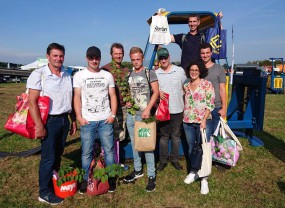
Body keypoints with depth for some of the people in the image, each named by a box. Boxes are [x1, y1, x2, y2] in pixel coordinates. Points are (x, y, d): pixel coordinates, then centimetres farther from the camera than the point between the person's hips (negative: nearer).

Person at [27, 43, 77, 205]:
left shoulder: (67, 76, 10)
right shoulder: (39, 74, -8)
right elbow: (32, 102, -13)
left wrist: (73, 120, 14)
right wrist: (39, 126, -18)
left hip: (64, 120, 6)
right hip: (49, 120, -5)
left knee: (58, 155, 15)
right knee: (48, 158, 1)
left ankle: (54, 183, 31)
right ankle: (45, 193, 17)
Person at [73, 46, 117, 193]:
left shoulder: (107, 75, 8)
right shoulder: (79, 75, 4)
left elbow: (112, 96, 8)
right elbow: (77, 97, 1)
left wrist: (113, 114, -1)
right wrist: (79, 117, -7)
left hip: (105, 120, 1)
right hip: (87, 121, -1)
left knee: (109, 150, 7)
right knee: (86, 152, 6)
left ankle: (111, 178, 23)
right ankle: (85, 180, 22)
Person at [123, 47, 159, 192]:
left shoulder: (149, 73, -2)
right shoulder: (129, 75, 12)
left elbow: (156, 92, -6)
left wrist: (148, 109, -17)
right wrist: (126, 102, 1)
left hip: (144, 115, -5)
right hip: (131, 114, 6)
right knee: (134, 144, 15)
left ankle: (151, 176, 8)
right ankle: (137, 170, 31)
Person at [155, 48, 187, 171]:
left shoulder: (180, 71, 1)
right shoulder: (156, 73, 3)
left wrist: (185, 104, 3)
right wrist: (158, 92, -12)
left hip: (177, 109, 0)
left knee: (176, 136, 10)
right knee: (163, 136, 9)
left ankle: (175, 160, 26)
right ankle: (163, 161, 22)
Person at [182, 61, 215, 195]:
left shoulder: (207, 84, -4)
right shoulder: (185, 86, 10)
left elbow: (210, 104, -8)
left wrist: (204, 120, -16)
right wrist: (183, 118, 9)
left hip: (203, 122, -4)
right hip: (188, 122, 5)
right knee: (191, 147, 14)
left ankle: (204, 179, 8)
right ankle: (193, 172, 31)